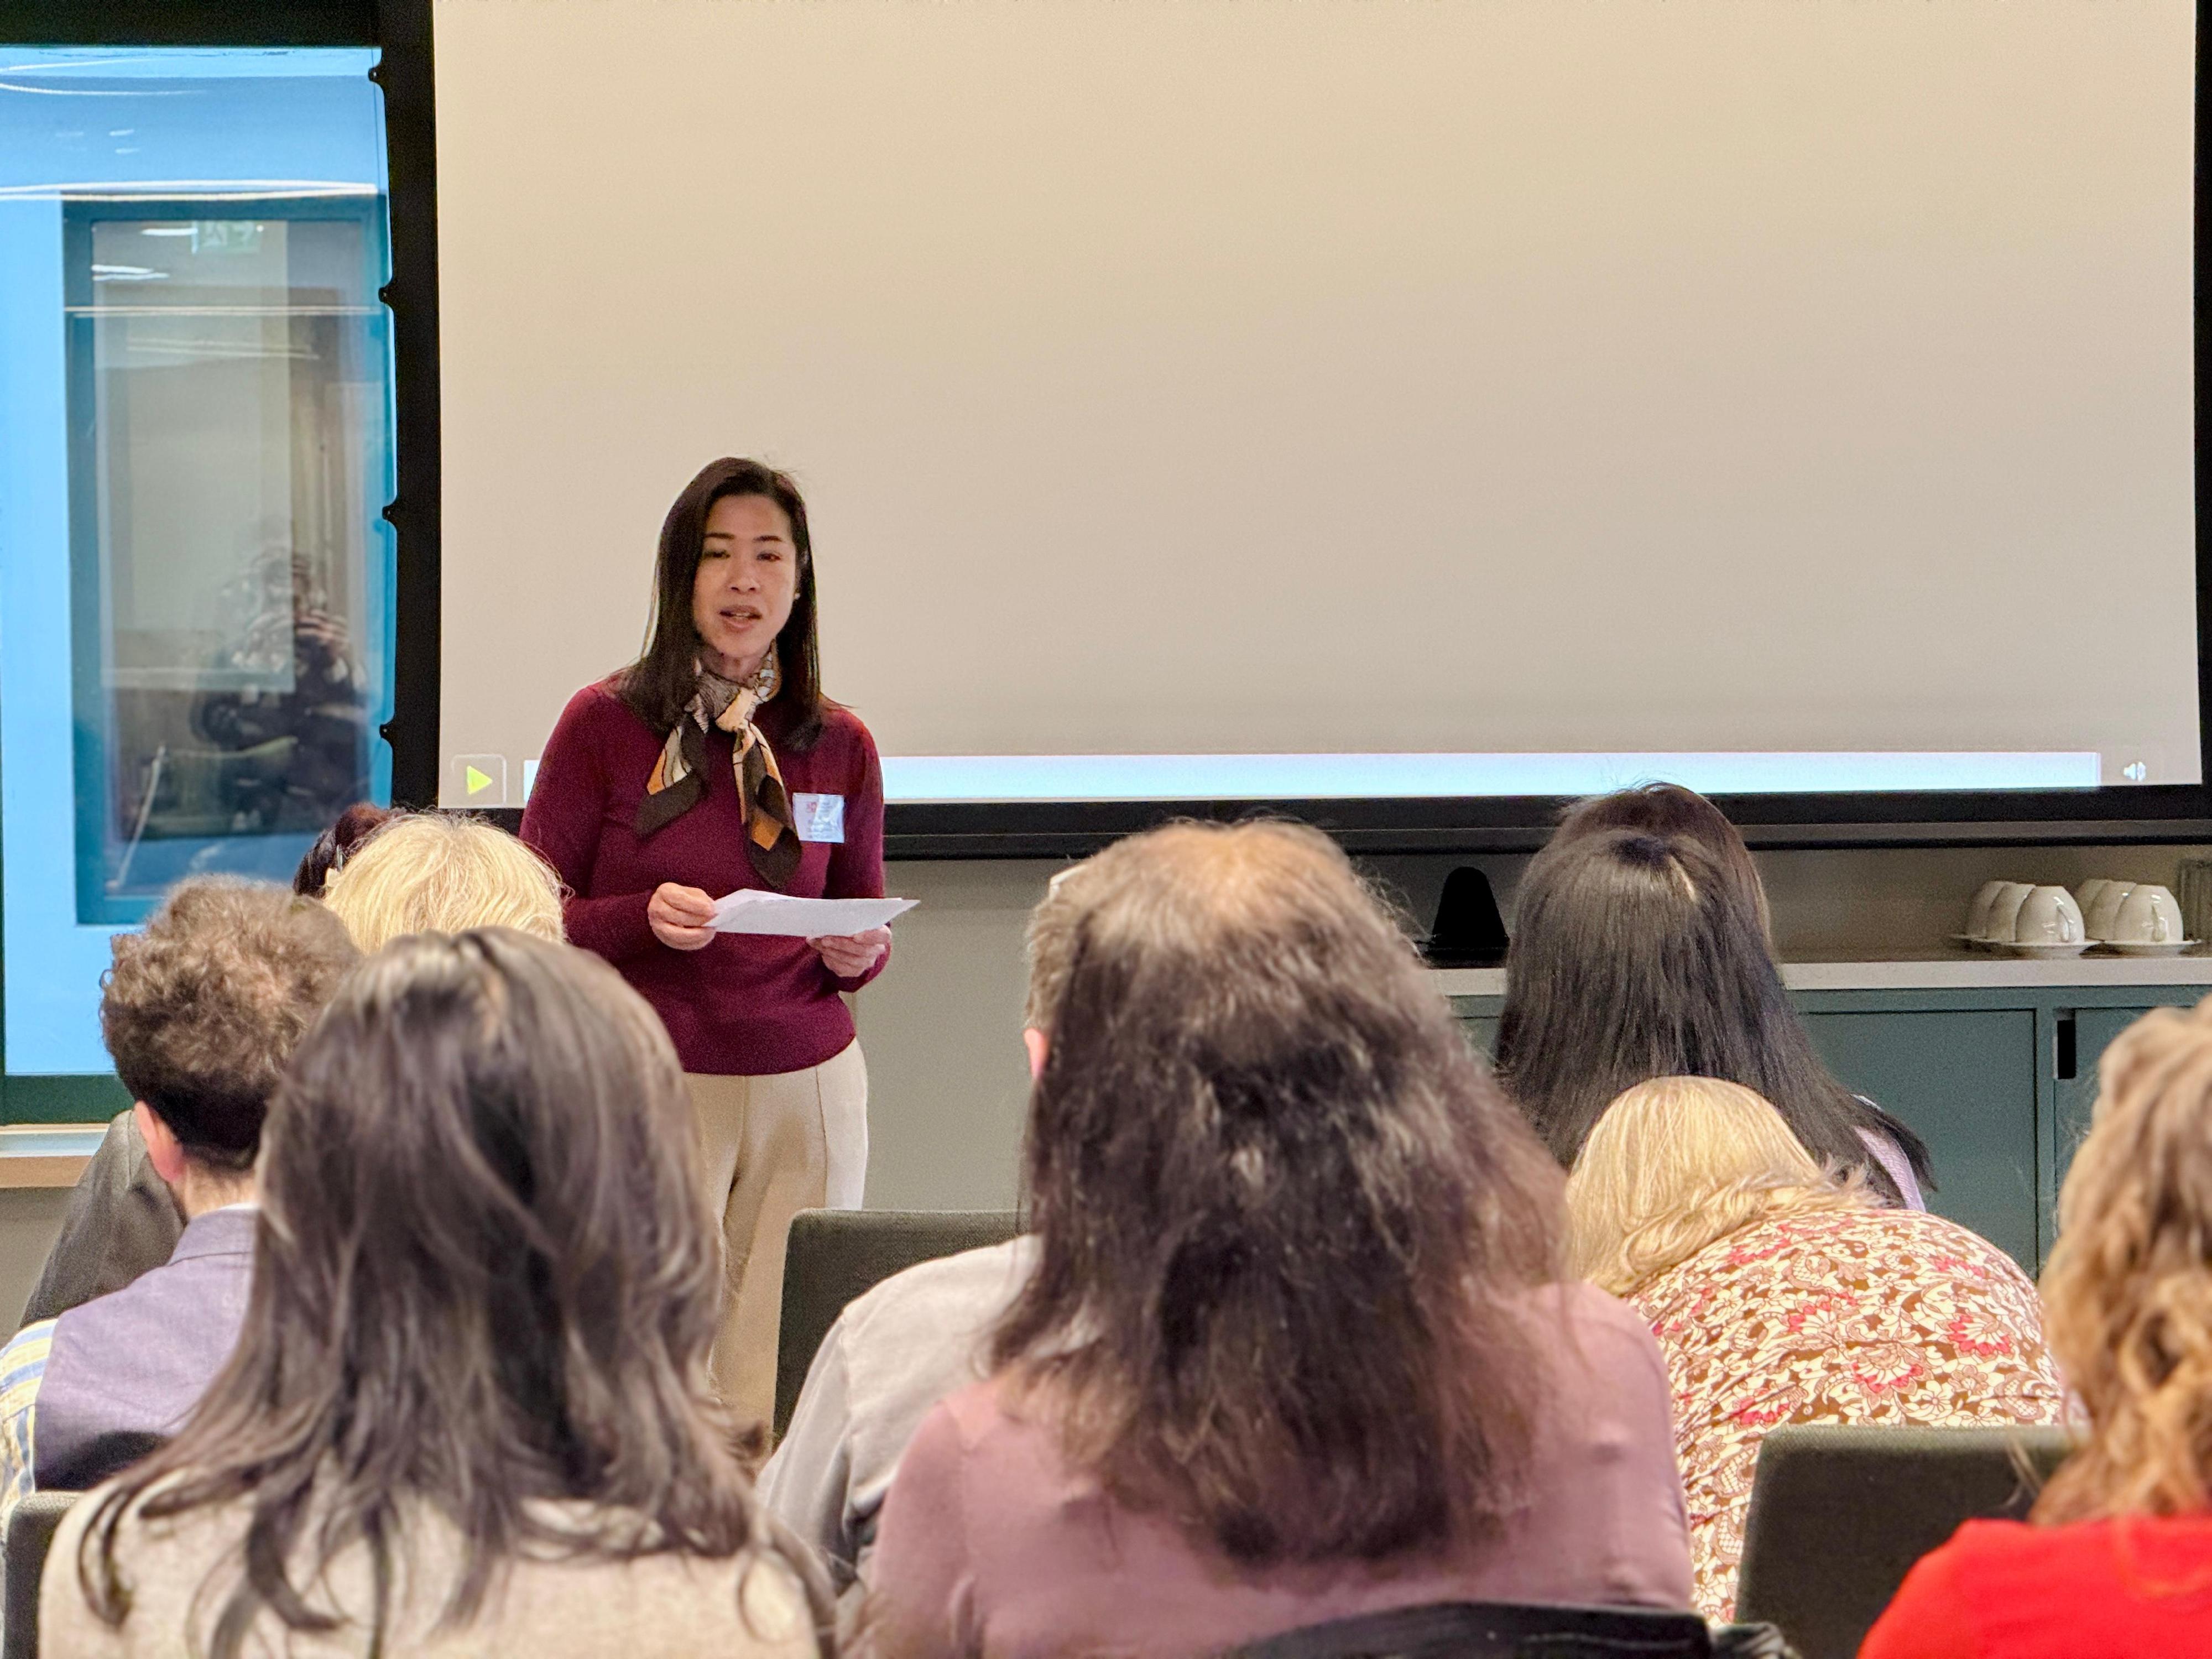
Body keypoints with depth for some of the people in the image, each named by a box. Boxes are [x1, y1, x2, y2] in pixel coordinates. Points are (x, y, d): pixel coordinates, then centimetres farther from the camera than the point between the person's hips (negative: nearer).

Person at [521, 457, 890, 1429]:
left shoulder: (840, 746, 8)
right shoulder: (604, 723, -1)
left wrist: (859, 955, -4)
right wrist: (644, 919, -16)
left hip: (808, 1088, 2)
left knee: (785, 1400, -1)